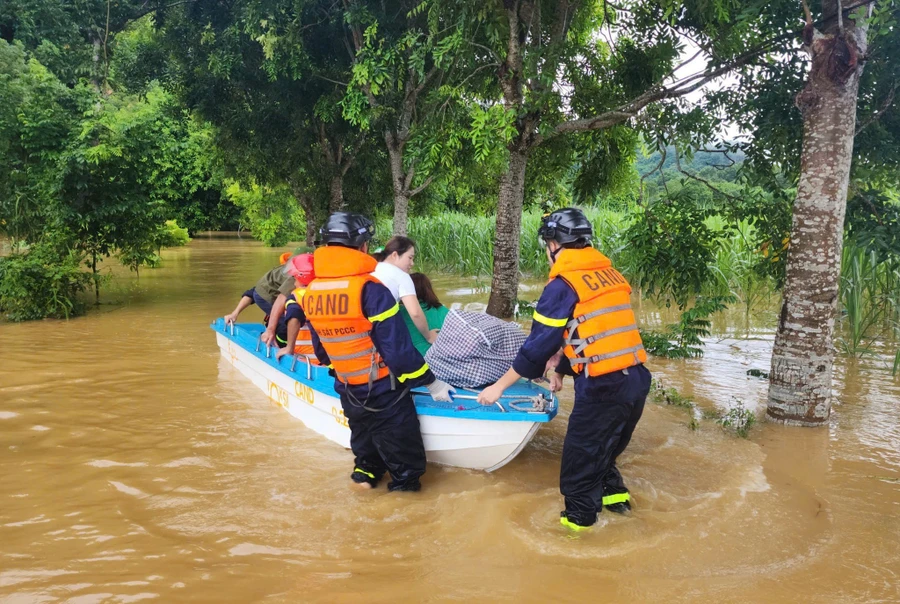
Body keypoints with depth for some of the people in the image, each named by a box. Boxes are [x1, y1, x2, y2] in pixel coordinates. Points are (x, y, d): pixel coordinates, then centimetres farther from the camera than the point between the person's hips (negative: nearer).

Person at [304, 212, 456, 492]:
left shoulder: (311, 292, -1)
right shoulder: (370, 289, -23)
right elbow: (397, 348, -22)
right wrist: (431, 382, -10)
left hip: (348, 392, 7)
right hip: (384, 395, -7)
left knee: (365, 445, 30)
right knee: (406, 465, 9)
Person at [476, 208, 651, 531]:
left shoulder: (563, 284, -9)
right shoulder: (610, 274, 14)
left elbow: (539, 344, -7)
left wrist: (498, 386, 3)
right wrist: (561, 371, 32)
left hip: (604, 387, -8)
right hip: (637, 379, 8)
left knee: (579, 458, 10)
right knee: (605, 449, 28)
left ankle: (577, 522, 22)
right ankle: (614, 495, 40)